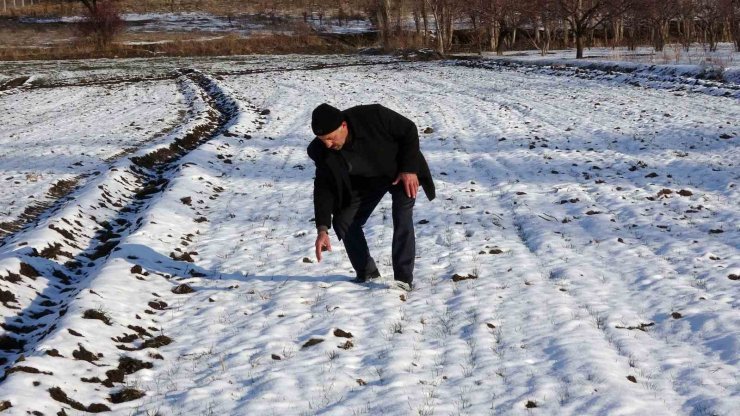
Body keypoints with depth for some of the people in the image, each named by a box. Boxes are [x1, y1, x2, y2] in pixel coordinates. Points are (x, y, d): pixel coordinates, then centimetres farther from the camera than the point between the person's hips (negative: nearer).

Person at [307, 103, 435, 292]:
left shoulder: (373, 116, -36)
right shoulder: (322, 151, -25)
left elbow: (409, 130, -21)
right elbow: (324, 188, -20)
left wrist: (409, 169, -25)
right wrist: (322, 228, -29)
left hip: (402, 172, -4)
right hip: (366, 182, 4)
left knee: (402, 219, -22)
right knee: (344, 222, -6)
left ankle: (404, 278, -17)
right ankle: (367, 274, 8)